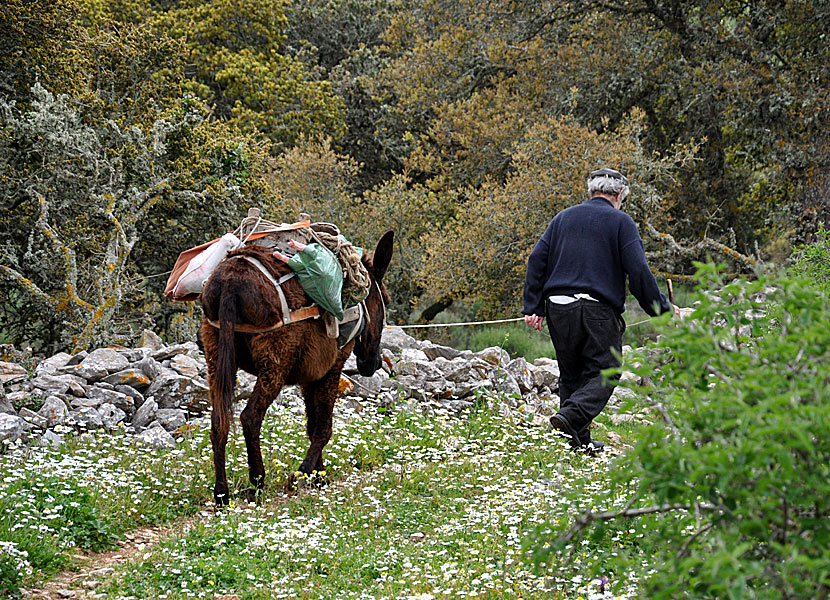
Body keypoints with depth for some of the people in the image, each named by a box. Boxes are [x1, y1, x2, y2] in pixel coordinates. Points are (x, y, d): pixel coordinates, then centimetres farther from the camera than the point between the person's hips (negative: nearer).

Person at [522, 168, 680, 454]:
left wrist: (533, 307, 8)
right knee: (603, 371, -1)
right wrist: (662, 309, 0)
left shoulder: (563, 217, 18)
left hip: (558, 309, 5)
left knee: (571, 374, 14)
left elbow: (536, 259, 10)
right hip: (597, 310, -5)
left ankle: (579, 439, 11)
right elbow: (638, 271, -6)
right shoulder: (620, 221, 3)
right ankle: (572, 416, -24)